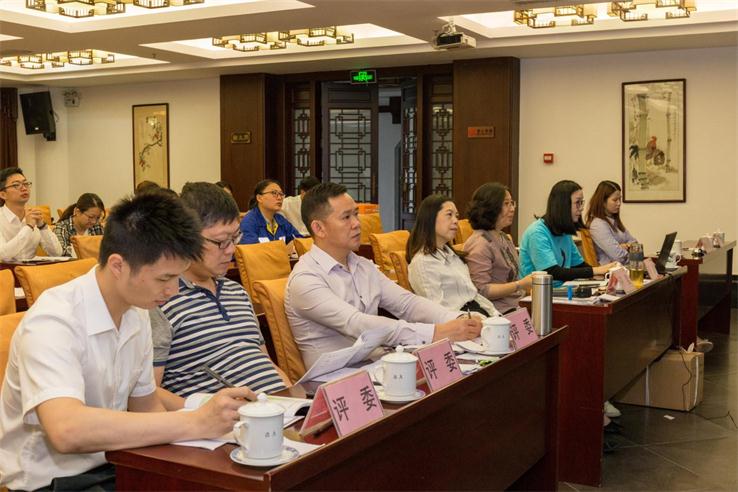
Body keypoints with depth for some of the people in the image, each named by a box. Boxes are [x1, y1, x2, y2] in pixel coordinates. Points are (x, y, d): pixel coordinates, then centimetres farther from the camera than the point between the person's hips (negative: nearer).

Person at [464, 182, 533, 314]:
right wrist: (519, 285, -20)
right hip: (497, 315, -8)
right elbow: (481, 290, -19)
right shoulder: (480, 244, -12)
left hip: (514, 310, 8)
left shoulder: (504, 238, 16)